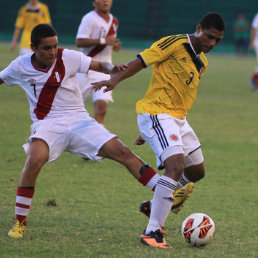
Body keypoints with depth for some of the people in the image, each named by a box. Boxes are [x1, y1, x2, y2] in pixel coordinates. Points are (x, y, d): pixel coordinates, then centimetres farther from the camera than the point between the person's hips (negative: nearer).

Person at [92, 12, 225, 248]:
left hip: (177, 118, 9)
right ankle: (152, 232, -26)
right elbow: (141, 61, -13)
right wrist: (116, 79, -29)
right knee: (176, 165, -25)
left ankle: (155, 205, 38)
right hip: (156, 114, -9)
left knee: (197, 172, 16)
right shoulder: (175, 43, -10)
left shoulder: (202, 63, 16)